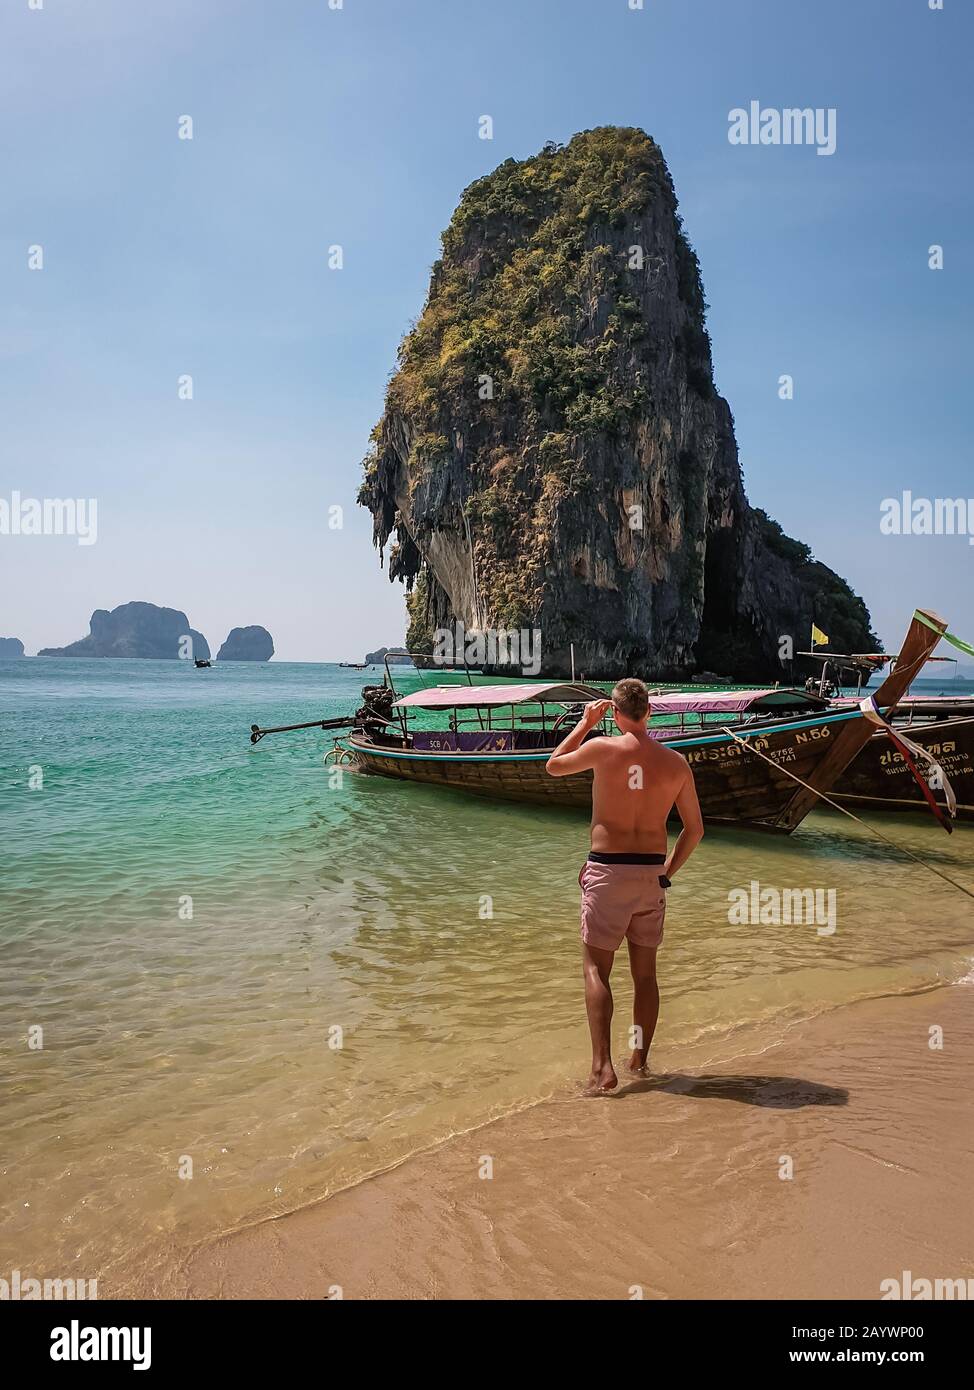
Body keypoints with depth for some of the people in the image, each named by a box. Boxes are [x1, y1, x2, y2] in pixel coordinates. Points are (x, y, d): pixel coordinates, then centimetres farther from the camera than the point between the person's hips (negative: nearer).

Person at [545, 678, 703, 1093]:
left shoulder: (603, 748, -10)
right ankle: (640, 1060, 26)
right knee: (645, 972, 16)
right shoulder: (676, 762, 0)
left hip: (607, 871, -4)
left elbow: (554, 766, 9)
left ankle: (603, 1066, -7)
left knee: (595, 968, 3)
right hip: (652, 873, 4)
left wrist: (586, 723, 16)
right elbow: (694, 829, 7)